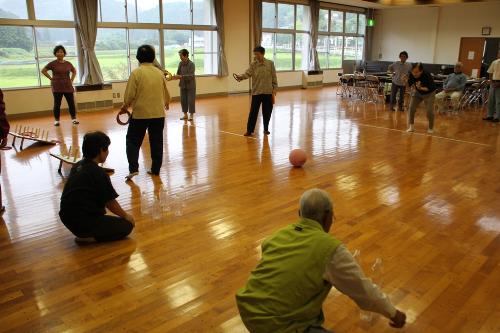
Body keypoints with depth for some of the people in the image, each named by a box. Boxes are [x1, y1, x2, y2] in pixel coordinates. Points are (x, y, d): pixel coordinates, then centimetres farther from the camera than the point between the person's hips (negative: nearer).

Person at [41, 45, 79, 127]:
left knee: (71, 103, 2)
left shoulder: (68, 64, 6)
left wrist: (72, 80, 10)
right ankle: (56, 120, 11)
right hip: (57, 87, -3)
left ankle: (74, 118, 13)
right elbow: (43, 70, -1)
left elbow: (74, 71, 22)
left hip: (68, 87, 3)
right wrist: (51, 78, -6)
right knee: (57, 104, 2)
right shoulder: (53, 64, -3)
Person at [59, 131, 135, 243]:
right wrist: (125, 216, 8)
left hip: (67, 218, 9)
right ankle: (88, 236, -7)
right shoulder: (99, 173, -16)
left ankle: (85, 232, 13)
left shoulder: (77, 166, 9)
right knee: (127, 225, 1)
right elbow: (110, 203, -9)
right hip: (83, 222, -9)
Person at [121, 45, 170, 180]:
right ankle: (155, 169, 19)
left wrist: (125, 106, 9)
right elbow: (166, 93, 12)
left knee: (133, 141, 9)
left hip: (140, 113, -3)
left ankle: (133, 169, -1)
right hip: (158, 113, 4)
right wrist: (166, 103, 34)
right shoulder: (159, 72, 2)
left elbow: (130, 94, -11)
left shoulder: (136, 73, -10)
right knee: (157, 142, 13)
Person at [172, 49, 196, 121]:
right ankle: (185, 114, 20)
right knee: (183, 100, 8)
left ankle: (191, 115, 11)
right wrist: (176, 77, -16)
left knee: (190, 100, 0)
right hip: (183, 85, 5)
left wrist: (181, 76, -29)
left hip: (190, 85, -5)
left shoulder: (191, 64, -15)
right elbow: (178, 73, 6)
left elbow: (190, 75, -22)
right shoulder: (181, 63, 1)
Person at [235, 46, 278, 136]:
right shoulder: (253, 64, 0)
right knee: (253, 111, -1)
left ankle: (266, 129, 25)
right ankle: (249, 130, 6)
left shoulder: (270, 63, 0)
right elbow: (248, 73, -15)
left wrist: (274, 88, 1)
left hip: (268, 92, 0)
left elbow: (274, 77, 3)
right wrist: (240, 77, -34)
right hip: (256, 92, 0)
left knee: (267, 112, 9)